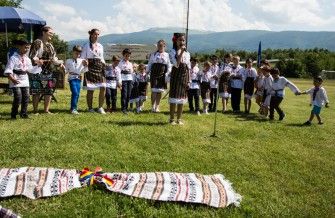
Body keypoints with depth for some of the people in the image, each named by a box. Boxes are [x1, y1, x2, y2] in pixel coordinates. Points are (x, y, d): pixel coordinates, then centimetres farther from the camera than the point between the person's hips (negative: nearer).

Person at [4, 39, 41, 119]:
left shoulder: (27, 59, 11)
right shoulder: (13, 58, -9)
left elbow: (31, 70, 16)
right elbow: (8, 70, -13)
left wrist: (38, 66, 3)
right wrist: (12, 79, -26)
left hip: (25, 81, 6)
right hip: (16, 81, -6)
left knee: (26, 97, 5)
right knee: (18, 97, -11)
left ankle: (23, 114, 17)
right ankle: (13, 114, 5)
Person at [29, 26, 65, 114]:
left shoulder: (50, 45, 17)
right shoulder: (37, 43, -6)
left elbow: (54, 58, 23)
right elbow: (32, 56, -13)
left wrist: (60, 64, 7)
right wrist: (36, 61, -32)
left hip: (49, 72, 8)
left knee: (49, 91, 7)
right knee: (37, 91, -3)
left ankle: (46, 110, 17)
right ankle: (36, 110, 6)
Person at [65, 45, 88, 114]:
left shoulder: (81, 61, 9)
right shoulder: (68, 61, 5)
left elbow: (83, 71, 12)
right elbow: (66, 70, 7)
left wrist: (85, 66, -4)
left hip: (78, 78, 4)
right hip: (72, 78, -4)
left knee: (77, 94, 3)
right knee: (75, 93, -17)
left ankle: (74, 108, 15)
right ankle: (73, 108, -12)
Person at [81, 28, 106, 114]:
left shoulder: (100, 46, 17)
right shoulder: (87, 45, 3)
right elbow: (82, 58, 1)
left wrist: (103, 63, 6)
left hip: (99, 68, 4)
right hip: (90, 67, -4)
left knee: (103, 88, -7)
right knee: (90, 89, -2)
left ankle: (100, 107, 3)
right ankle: (90, 108, 10)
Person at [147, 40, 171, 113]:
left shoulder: (167, 55, 6)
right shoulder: (153, 54, 5)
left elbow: (169, 66, 8)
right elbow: (149, 64, 11)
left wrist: (167, 73, -3)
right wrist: (147, 72, 5)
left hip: (162, 74, 1)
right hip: (154, 74, -1)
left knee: (160, 91, 5)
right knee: (154, 91, -8)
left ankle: (157, 107, 16)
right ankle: (153, 106, 2)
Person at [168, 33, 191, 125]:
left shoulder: (187, 53, 11)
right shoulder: (173, 52, -5)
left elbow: (188, 68, 11)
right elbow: (176, 64, -20)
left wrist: (189, 80, 6)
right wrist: (181, 52, -22)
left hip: (184, 77, 5)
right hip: (176, 76, -5)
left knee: (182, 98, 7)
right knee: (174, 97, -3)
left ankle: (179, 119, 15)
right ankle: (172, 119, 6)